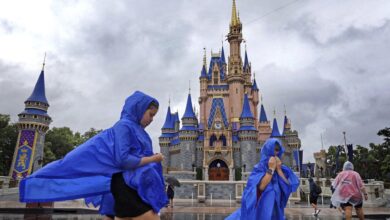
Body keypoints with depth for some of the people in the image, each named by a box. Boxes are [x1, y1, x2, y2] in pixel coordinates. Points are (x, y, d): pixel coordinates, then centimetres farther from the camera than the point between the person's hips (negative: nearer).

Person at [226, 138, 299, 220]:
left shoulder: (282, 169, 4)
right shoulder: (259, 168, -6)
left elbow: (288, 186, -7)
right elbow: (261, 187, -20)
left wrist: (279, 170, -11)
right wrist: (271, 169, -17)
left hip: (276, 209, 4)